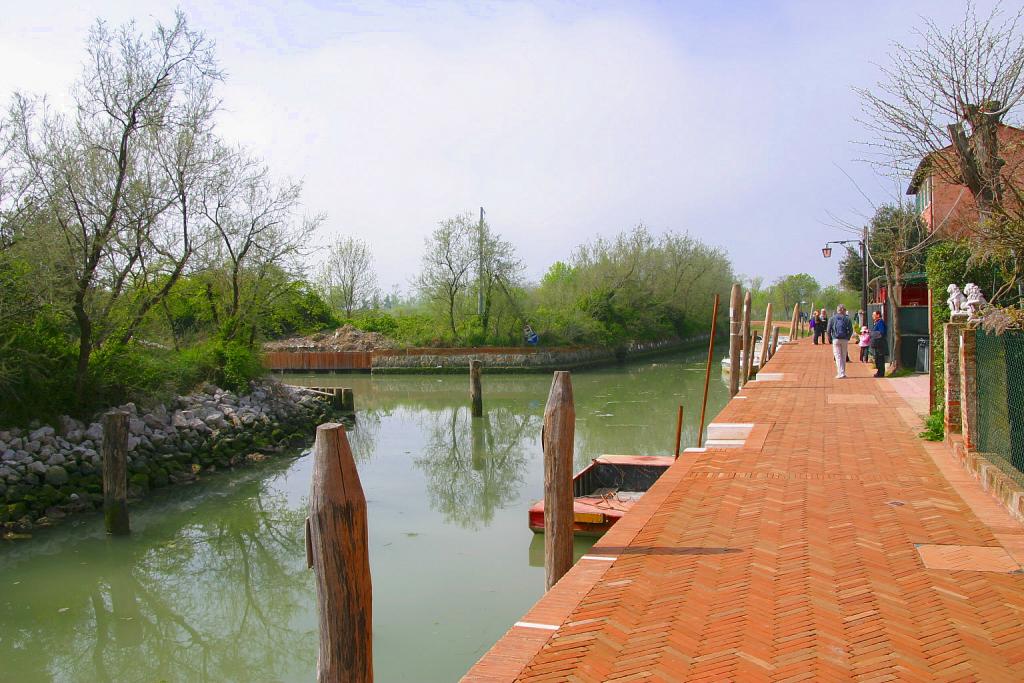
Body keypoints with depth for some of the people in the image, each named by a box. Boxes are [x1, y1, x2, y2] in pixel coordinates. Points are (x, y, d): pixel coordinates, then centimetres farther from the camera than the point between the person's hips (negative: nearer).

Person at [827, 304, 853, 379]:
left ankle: (841, 373, -12)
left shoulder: (833, 318, 2)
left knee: (838, 356, -2)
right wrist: (848, 338, 9)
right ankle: (843, 373, 15)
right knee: (843, 357, 11)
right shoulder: (847, 318, 2)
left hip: (836, 339, -1)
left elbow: (829, 330, -2)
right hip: (845, 340, 1)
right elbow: (851, 330, -2)